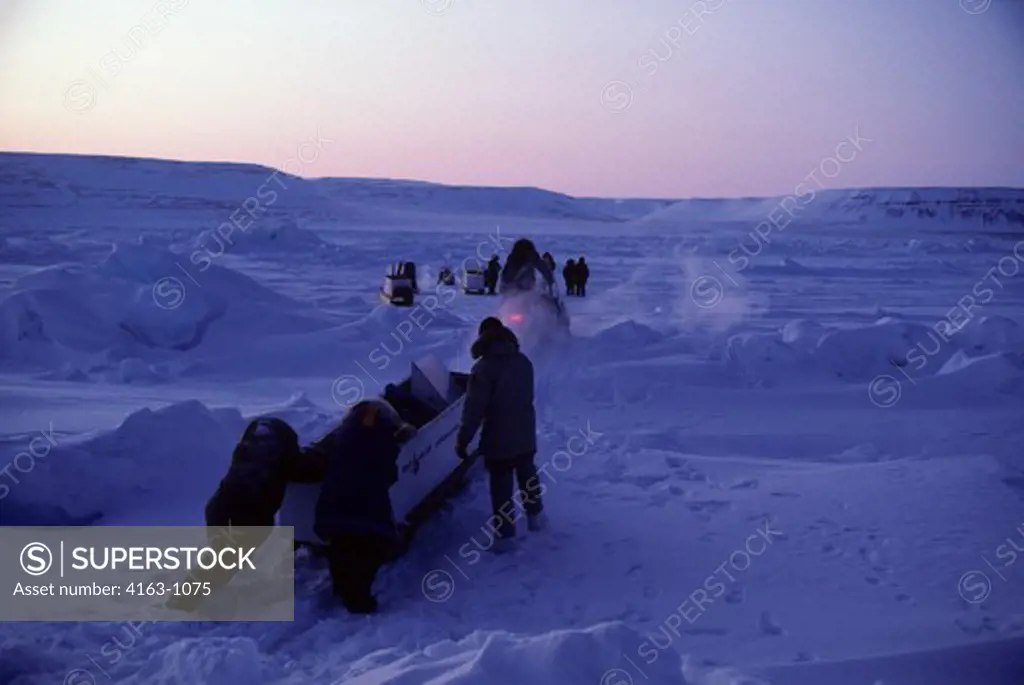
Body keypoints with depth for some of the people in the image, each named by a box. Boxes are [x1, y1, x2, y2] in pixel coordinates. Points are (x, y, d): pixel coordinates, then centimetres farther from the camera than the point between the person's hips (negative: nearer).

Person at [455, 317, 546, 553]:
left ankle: (504, 534, 9)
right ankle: (535, 515, 40)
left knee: (501, 485, 4)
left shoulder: (483, 368, -20)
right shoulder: (524, 362, 0)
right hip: (525, 434, 6)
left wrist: (463, 440, -14)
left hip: (499, 438, -6)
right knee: (527, 474, 24)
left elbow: (474, 408, -21)